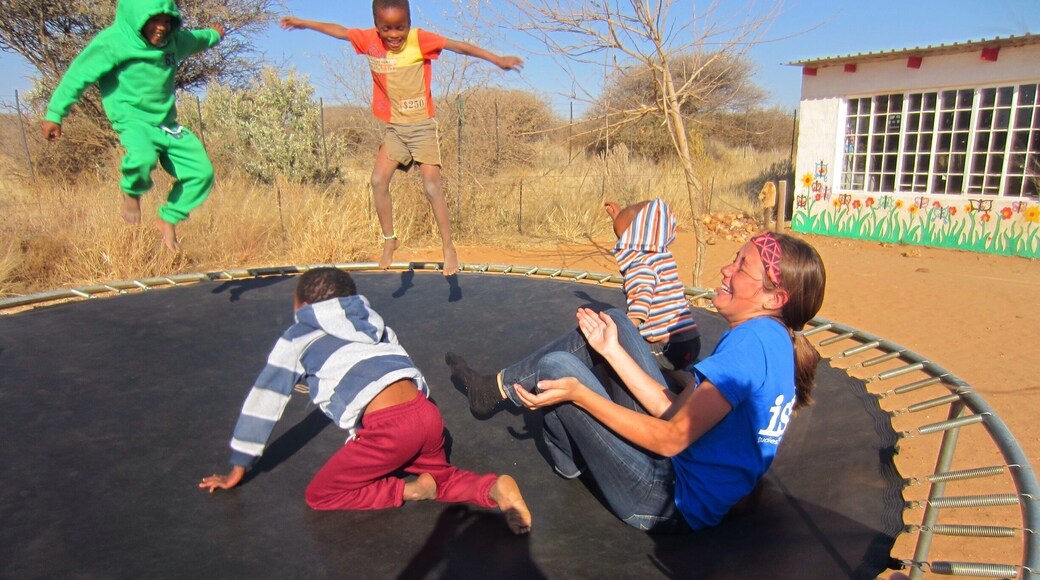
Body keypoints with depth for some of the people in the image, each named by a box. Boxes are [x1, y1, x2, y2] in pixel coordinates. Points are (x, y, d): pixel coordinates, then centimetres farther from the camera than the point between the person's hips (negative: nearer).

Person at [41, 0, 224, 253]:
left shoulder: (174, 40, 6)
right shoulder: (113, 41, -14)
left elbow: (195, 40, 30)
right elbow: (79, 74, -12)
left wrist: (214, 36, 50)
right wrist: (55, 114, -13)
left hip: (166, 121, 7)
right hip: (132, 118, -6)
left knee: (202, 172, -4)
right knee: (143, 158, -38)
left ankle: (168, 219, 13)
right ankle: (132, 193, -1)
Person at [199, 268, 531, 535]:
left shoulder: (297, 338, 17)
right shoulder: (372, 324, 30)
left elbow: (264, 401, 19)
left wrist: (238, 469, 28)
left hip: (388, 427, -5)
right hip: (427, 414, 6)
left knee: (320, 496, 14)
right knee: (440, 476, 29)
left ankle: (409, 492, -3)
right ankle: (493, 489, 1)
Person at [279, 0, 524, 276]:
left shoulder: (420, 40, -15)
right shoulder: (369, 40, -4)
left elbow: (457, 45, -21)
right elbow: (339, 31, 10)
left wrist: (496, 59, -28)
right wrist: (302, 23, 22)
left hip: (422, 125, -4)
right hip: (393, 126, 4)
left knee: (432, 186, -10)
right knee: (379, 180, -7)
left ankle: (448, 247, 0)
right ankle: (388, 239, 11)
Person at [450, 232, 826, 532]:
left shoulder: (750, 340, -26)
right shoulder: (776, 341, 3)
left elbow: (672, 437, -26)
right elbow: (675, 411, 3)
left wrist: (578, 393, -22)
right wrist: (613, 351, 6)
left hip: (669, 504, -9)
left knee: (557, 368, -6)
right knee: (613, 321, 8)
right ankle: (508, 385, 23)